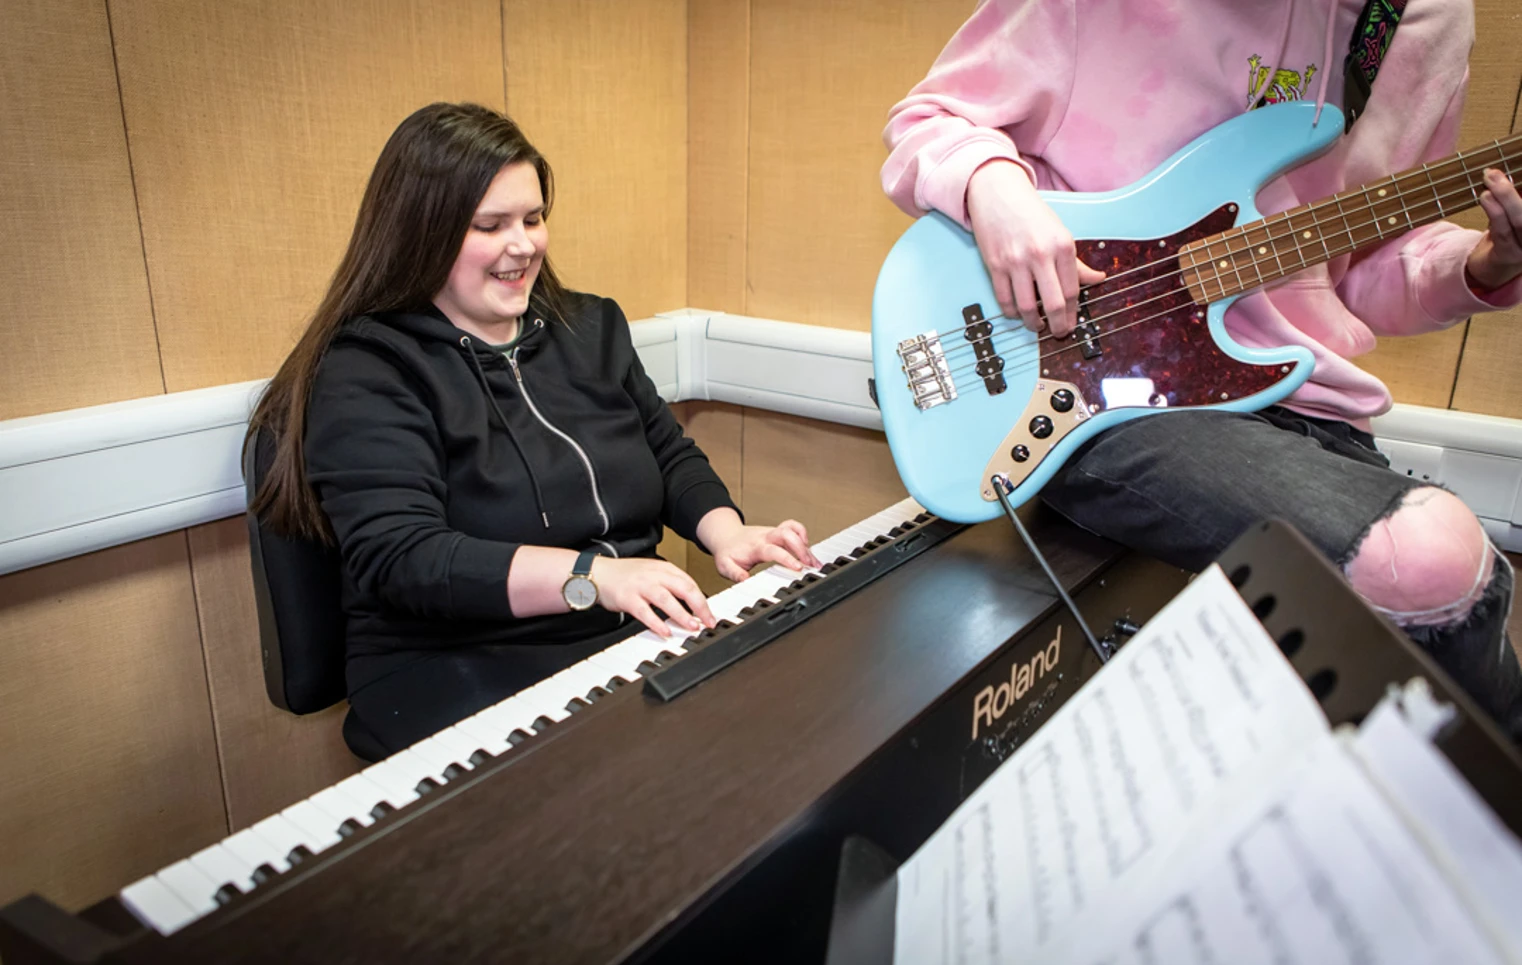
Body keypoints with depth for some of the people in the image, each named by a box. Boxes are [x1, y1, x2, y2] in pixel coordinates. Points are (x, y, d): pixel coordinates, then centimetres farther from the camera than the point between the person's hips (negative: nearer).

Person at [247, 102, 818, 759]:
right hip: (457, 676, -5)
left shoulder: (591, 327, 14)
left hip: (634, 641, 6)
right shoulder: (366, 372, -5)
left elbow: (673, 456, 17)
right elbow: (399, 560, -17)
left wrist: (726, 533, -6)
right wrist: (592, 575, -30)